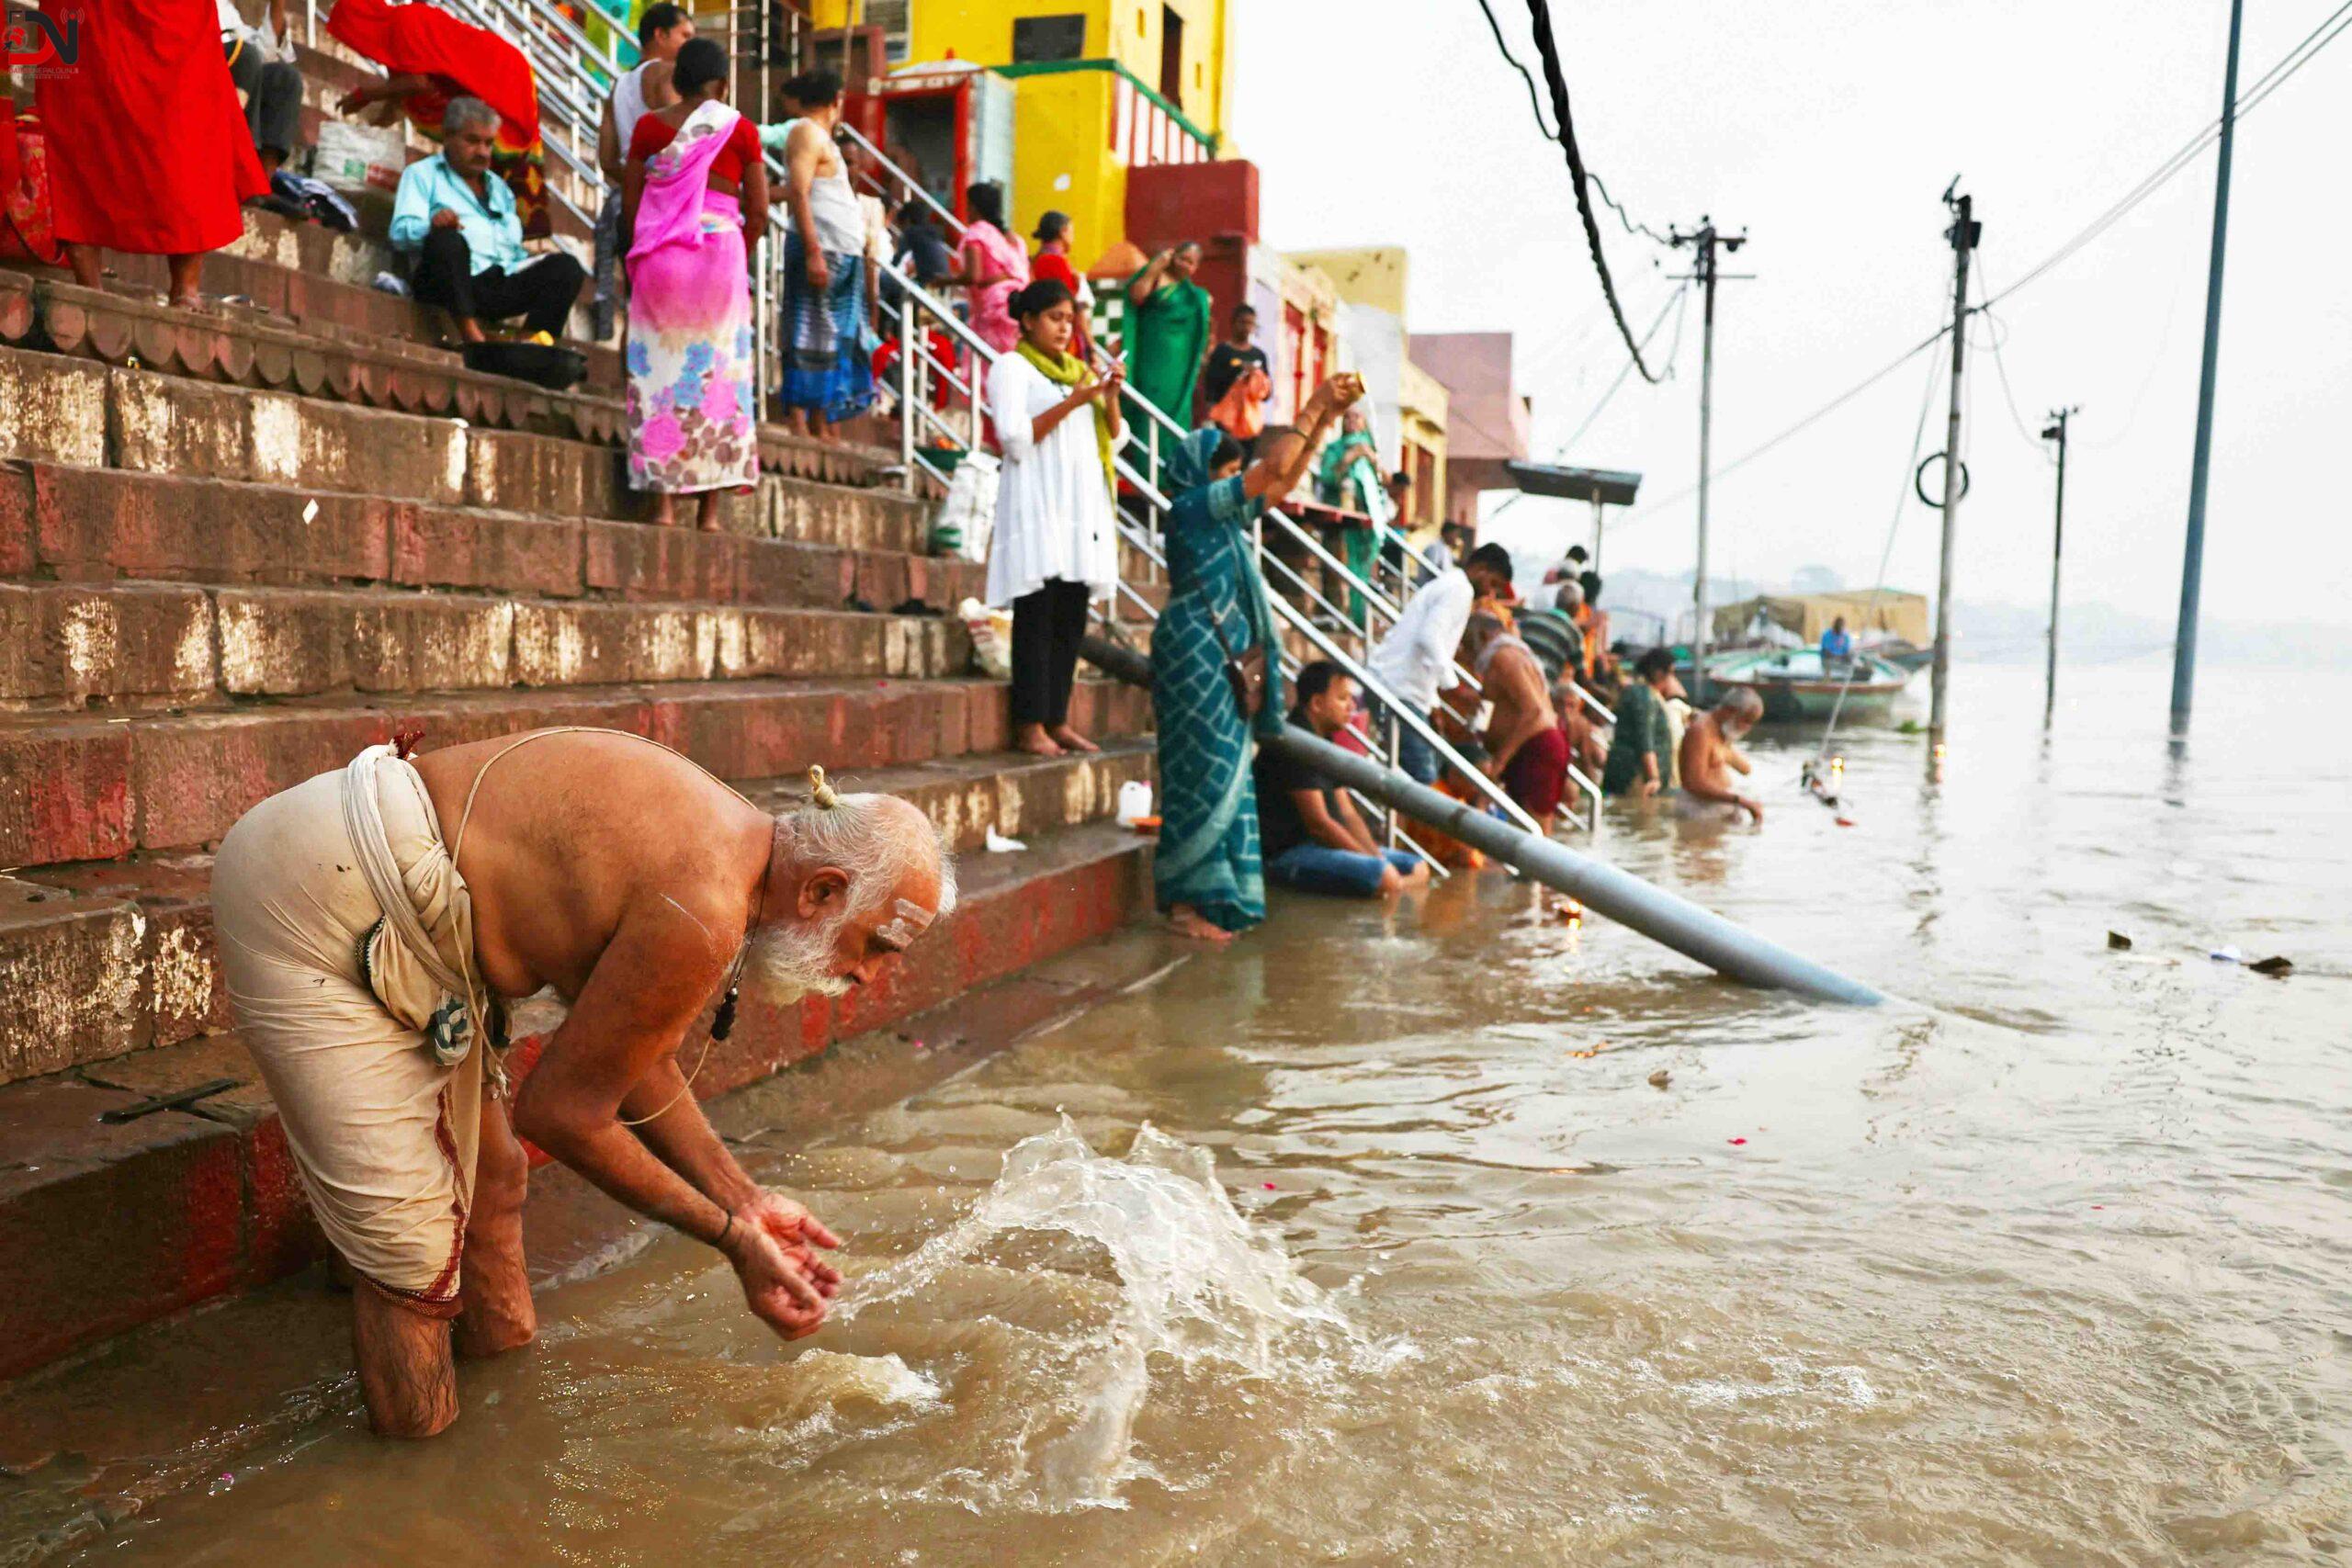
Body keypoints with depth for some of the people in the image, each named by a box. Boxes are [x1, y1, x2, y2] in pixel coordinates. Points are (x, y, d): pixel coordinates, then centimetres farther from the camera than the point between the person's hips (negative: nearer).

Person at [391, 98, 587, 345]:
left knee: (566, 267, -19)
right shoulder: (422, 174, 16)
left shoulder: (500, 188, 34)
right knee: (447, 240, -37)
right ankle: (469, 329, -43)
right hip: (449, 284, -5)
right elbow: (401, 233, 0)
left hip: (504, 283, 5)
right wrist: (432, 225, -24)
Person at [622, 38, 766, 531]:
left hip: (658, 254, 1)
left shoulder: (649, 126, 7)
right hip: (719, 250, -1)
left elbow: (629, 205, 5)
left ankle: (664, 502, -2)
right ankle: (710, 507, 0)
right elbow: (758, 212, 1)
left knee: (659, 366, 4)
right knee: (716, 370, 3)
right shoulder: (741, 129, 4)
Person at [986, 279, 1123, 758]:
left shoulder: (1079, 371, 22)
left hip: (1083, 506, 6)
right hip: (1038, 507, -6)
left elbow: (1112, 443, 18)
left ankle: (1057, 720, 8)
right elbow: (1015, 439, -10)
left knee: (1072, 619, 3)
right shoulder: (1012, 366, 3)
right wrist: (1071, 403, -14)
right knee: (1037, 618, -9)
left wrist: (1110, 399, 0)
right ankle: (1030, 726, -7)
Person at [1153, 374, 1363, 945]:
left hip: (1224, 659, 9)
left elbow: (1285, 480, 21)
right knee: (1202, 774, -7)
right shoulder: (1191, 506, -10)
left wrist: (1325, 419, 13)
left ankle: (1207, 897, 15)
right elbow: (1275, 466, -13)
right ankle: (1184, 903, -2)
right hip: (1195, 655, -9)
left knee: (1226, 775, 9)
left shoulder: (1225, 513, 15)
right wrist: (1314, 405, -5)